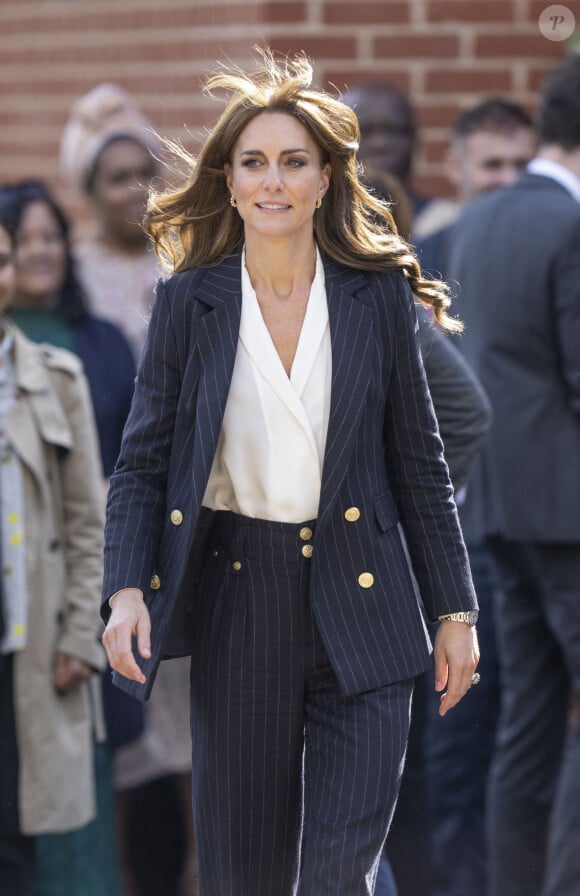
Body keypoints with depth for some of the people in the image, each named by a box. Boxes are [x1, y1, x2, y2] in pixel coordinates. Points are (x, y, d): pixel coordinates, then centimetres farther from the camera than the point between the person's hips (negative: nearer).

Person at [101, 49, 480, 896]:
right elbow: (142, 463, 3)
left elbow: (419, 460, 6)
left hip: (359, 604, -1)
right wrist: (126, 588, -12)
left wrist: (455, 610, 4)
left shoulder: (379, 295, 1)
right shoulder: (189, 301, 0)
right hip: (236, 604, 1)